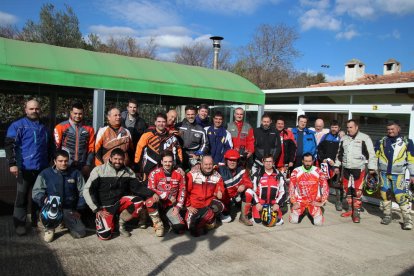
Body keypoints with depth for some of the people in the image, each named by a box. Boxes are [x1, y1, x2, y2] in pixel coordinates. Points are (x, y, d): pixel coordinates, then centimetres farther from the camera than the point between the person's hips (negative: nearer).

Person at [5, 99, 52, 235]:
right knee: (22, 197, 0)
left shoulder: (44, 127, 16)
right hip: (25, 168, -5)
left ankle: (37, 220, 26)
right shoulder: (17, 125, -3)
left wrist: (48, 161, 22)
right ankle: (20, 224, 9)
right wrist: (12, 163, -19)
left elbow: (49, 147, 26)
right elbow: (9, 145, -10)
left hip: (42, 168, 5)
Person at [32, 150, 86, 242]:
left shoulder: (75, 173, 2)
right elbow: (36, 192, -6)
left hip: (69, 210, 2)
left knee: (81, 233, -11)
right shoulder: (45, 173, -3)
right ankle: (49, 228, -5)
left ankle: (67, 222, 23)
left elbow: (83, 192, 7)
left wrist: (78, 209, 3)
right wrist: (43, 199, -26)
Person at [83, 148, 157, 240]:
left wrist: (152, 194, -18)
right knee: (105, 235, -20)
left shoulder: (128, 172, 0)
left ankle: (121, 223, 0)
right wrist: (97, 210, -14)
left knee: (139, 202, -25)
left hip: (120, 202, 3)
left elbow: (138, 187, -1)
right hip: (104, 207, -3)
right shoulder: (99, 170, -10)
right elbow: (87, 191, -10)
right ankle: (100, 219, 16)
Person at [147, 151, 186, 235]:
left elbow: (182, 190, 2)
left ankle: (169, 218, 19)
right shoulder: (154, 173, -10)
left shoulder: (179, 173, -3)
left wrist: (178, 206, -5)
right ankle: (159, 225, -14)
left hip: (171, 206, 1)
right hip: (158, 202, -1)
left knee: (180, 228, -17)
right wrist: (167, 195, -20)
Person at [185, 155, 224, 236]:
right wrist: (188, 206, -8)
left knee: (220, 206, -30)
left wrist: (219, 193, -24)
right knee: (193, 230, -12)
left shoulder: (217, 176, -3)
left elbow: (220, 190, 0)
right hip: (193, 206, -2)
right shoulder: (192, 174, -12)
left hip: (209, 203, 2)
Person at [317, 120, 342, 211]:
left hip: (336, 164, -2)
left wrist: (335, 161, -10)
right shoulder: (325, 137, 9)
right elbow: (319, 148, 7)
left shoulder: (341, 138, 4)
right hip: (325, 163, 2)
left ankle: (339, 201, 3)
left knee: (337, 183, -8)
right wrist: (322, 159, -6)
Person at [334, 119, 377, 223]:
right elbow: (339, 153, 20)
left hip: (358, 169, -6)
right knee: (347, 189, 12)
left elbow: (371, 153, -6)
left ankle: (356, 212, 5)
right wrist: (337, 166, 19)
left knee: (357, 191, -5)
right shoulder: (344, 139, 12)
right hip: (346, 168, 6)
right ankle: (350, 209, 26)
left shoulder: (364, 138, -5)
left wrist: (372, 167, -9)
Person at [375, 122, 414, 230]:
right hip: (384, 173, 3)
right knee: (385, 195, 8)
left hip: (398, 174, -3)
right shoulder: (381, 141, 8)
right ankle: (387, 216, 24)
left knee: (401, 196, -9)